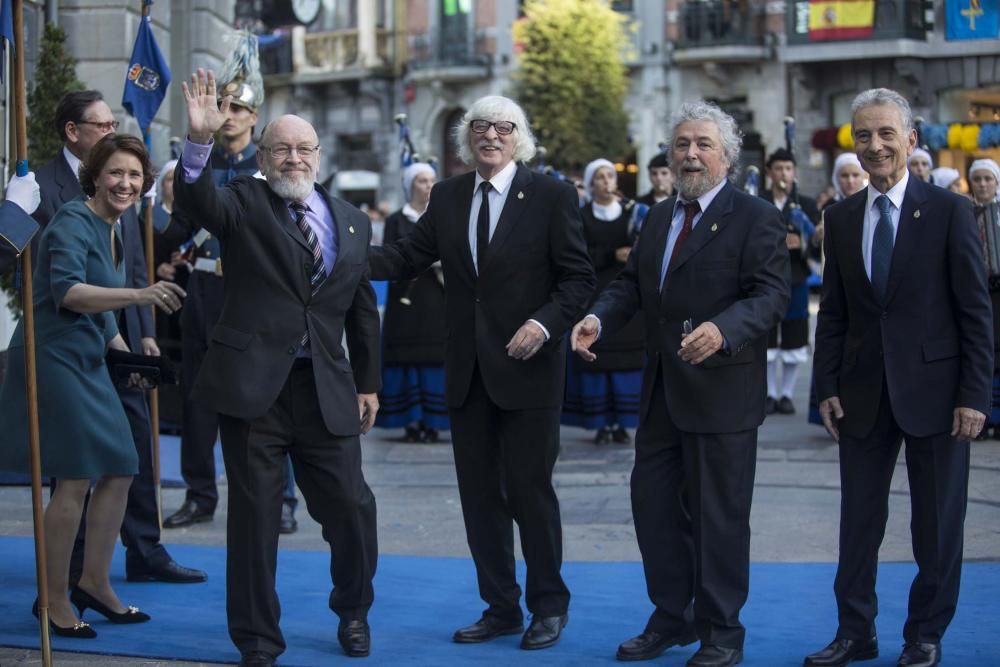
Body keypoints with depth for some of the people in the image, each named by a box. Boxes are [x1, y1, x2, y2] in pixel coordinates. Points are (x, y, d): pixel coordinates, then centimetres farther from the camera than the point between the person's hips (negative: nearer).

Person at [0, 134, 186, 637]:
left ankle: (94, 583, 22)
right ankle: (54, 600, 4)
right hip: (54, 358, -9)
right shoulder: (73, 222, -14)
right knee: (76, 480, -8)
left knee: (120, 472, 9)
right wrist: (139, 295, -41)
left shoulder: (112, 231, 14)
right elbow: (67, 291, -30)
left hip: (87, 363, 9)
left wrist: (126, 353, 13)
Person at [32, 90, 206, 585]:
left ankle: (145, 553, 15)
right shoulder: (43, 186, -8)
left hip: (123, 337, 6)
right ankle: (75, 562, 13)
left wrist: (145, 331, 10)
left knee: (137, 447, 8)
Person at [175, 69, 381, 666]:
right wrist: (200, 141, -38)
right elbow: (196, 201, -22)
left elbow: (363, 310, 17)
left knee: (352, 508, 4)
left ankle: (354, 613, 31)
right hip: (253, 384, -3)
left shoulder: (350, 220, 12)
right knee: (254, 516, 3)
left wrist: (369, 383, 15)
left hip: (327, 389, 3)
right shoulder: (245, 203, 1)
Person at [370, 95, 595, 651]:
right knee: (480, 492, 9)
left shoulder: (551, 195, -5)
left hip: (528, 366, -5)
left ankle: (549, 605, 17)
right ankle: (501, 607, 20)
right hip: (469, 371, 5)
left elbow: (579, 277, -6)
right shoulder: (448, 197, 8)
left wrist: (546, 322, -21)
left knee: (530, 488, 1)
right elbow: (409, 257, 3)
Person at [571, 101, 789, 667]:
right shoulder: (658, 218, 15)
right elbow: (632, 283, 14)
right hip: (663, 391, 7)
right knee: (653, 502, 11)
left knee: (718, 514, 1)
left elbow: (771, 294, -17)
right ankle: (672, 618, 26)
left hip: (722, 391, -7)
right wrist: (599, 319, -7)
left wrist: (722, 329, -35)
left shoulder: (756, 217, -8)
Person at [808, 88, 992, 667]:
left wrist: (974, 395, -11)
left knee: (937, 523, 7)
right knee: (859, 519, 8)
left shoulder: (950, 211, -6)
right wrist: (828, 386, 3)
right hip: (864, 395, 4)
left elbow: (976, 311, -7)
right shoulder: (841, 218, 7)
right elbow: (833, 311, 10)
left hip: (934, 390, -3)